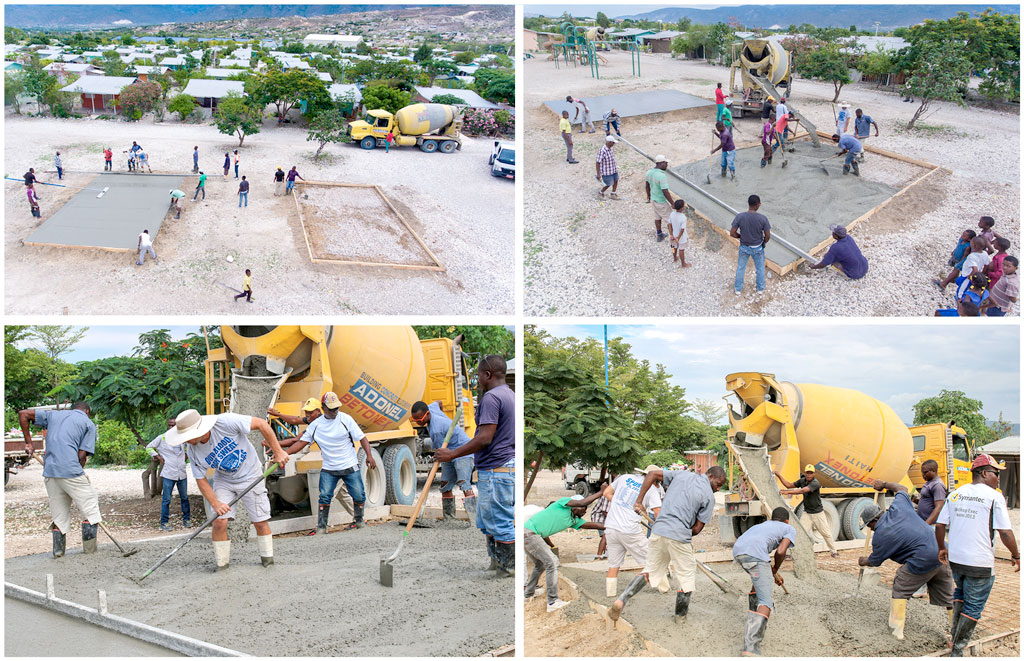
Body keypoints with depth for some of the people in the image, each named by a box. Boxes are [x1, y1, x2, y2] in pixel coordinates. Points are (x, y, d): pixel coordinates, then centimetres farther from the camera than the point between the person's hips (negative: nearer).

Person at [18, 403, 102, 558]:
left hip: (49, 470, 5)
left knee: (58, 512, 15)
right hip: (71, 470, -5)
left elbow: (23, 413, 18)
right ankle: (89, 548, 7)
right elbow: (82, 455, -2)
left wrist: (28, 443, 18)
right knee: (90, 505, 8)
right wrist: (79, 473, 8)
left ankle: (58, 549, 12)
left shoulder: (53, 415, 22)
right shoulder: (88, 423, 9)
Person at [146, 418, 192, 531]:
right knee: (166, 499, -3)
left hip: (182, 474, 4)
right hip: (168, 474, -4)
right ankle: (164, 522, 3)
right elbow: (149, 447, 6)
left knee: (184, 497, 11)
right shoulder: (162, 438, -2)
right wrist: (158, 457, -3)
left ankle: (186, 519, 23)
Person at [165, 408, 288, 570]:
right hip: (223, 480, 3)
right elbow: (201, 480, -7)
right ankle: (221, 564, 5)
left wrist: (278, 452, -24)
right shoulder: (192, 452, -17)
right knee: (219, 522, -10)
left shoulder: (225, 422, -32)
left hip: (250, 476, -3)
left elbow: (261, 424, -26)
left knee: (260, 522, 0)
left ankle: (267, 557, 22)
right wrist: (215, 503, -21)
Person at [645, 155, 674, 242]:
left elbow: (647, 185, 9)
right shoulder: (662, 176, -34)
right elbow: (665, 192, -31)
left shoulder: (649, 172, -8)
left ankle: (659, 235, 40)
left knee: (658, 217, 25)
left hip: (654, 199, 8)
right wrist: (673, 204, -20)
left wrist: (649, 196, 25)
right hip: (662, 202, -8)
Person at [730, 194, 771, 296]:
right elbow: (768, 236, -17)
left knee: (740, 268, 24)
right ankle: (760, 288, 43)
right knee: (760, 268, 25)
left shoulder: (739, 217, -24)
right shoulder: (763, 218, -25)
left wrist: (741, 236, 4)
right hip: (758, 248, -1)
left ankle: (738, 289, 41)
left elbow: (732, 233, -16)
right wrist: (763, 242, 6)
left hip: (744, 247, 1)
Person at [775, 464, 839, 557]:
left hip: (818, 513, -5)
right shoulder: (802, 481, 0)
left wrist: (787, 492, -42)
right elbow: (789, 485, 6)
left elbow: (803, 490, -36)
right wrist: (778, 476, -3)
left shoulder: (815, 483, -24)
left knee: (826, 533, 4)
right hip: (806, 513, 5)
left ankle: (833, 551, 21)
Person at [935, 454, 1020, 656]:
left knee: (960, 592, 29)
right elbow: (1005, 532, -13)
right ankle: (957, 649, 6)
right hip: (980, 563, -6)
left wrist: (942, 548, 23)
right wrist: (1016, 556, 1)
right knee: (973, 607, 5)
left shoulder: (955, 494, 7)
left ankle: (955, 636, 31)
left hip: (955, 559, 6)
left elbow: (939, 525, 8)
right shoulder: (994, 497, -10)